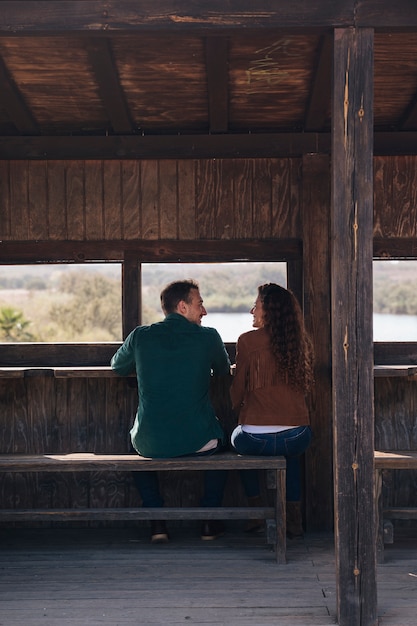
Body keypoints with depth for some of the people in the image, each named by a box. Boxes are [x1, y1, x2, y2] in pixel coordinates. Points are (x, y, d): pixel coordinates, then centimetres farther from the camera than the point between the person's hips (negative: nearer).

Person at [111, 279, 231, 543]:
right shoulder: (208, 336, -3)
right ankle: (211, 520, 31)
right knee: (218, 440, 35)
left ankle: (157, 522, 27)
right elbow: (224, 370, 18)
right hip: (199, 441, 0)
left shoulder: (141, 336, 0)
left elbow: (118, 366, 20)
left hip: (152, 443, 1)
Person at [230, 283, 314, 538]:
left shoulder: (248, 341, -6)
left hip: (257, 440, -3)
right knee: (291, 454, 38)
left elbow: (238, 392, 2)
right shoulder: (301, 341, 7)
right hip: (298, 438, 4)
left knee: (239, 437, 32)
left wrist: (239, 408, 24)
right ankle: (294, 520, 32)